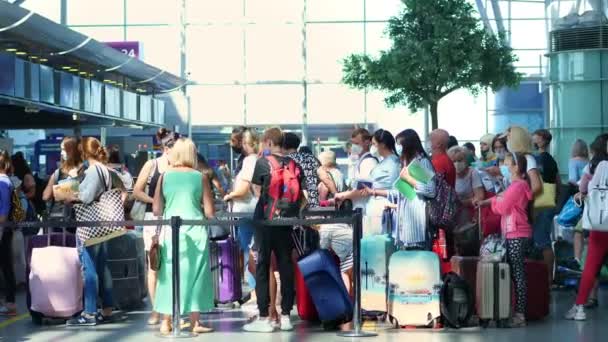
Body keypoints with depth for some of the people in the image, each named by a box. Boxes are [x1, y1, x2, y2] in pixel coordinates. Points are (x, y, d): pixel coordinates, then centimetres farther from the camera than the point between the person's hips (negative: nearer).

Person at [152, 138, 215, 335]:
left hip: (170, 229, 1)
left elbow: (156, 210, 3)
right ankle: (195, 322, 8)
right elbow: (210, 212, -1)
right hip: (194, 230, -1)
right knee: (194, 274, 7)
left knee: (169, 275, 9)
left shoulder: (165, 176, 2)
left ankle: (166, 322, 10)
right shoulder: (200, 177, 0)